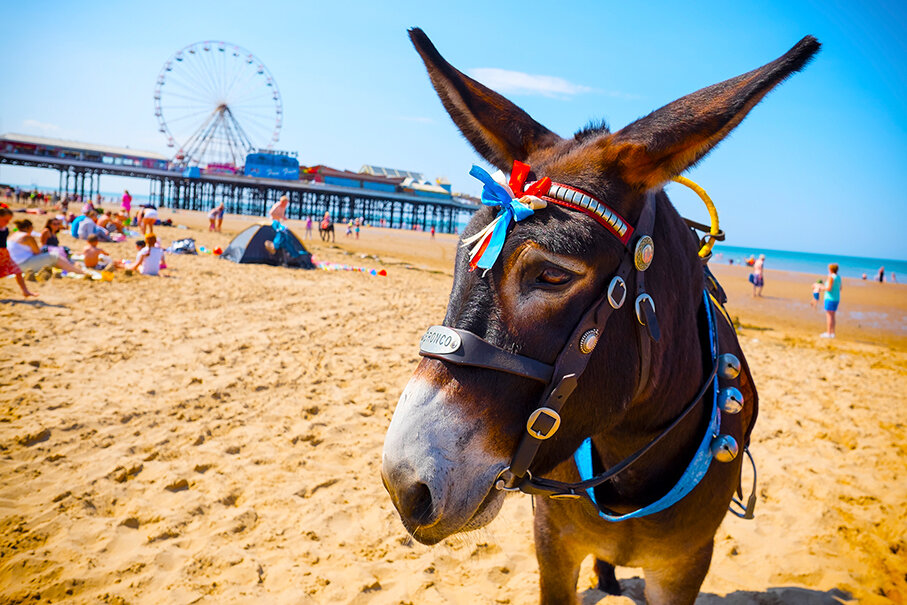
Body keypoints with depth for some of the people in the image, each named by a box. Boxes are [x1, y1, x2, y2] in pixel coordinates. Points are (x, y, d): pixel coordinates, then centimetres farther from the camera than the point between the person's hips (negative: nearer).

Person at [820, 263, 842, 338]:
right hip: (837, 298, 8)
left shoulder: (831, 277, -15)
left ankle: (828, 333, -7)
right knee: (832, 316, 12)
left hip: (830, 298, -8)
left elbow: (829, 288, -21)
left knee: (829, 316, -6)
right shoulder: (838, 277, 11)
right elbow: (839, 288, 20)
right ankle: (832, 333, 13)